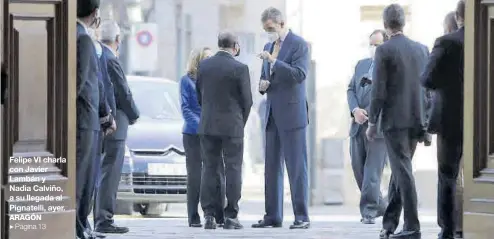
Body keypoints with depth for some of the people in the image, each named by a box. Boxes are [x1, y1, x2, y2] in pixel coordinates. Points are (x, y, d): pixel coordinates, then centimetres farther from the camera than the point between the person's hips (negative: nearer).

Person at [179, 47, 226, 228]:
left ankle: (220, 216, 3)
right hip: (193, 135, -3)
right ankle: (194, 218, 2)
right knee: (195, 177, -1)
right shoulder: (187, 80, 2)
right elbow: (185, 109, -4)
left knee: (218, 175, -2)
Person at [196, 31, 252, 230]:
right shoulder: (239, 68, -10)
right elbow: (247, 100, -5)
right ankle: (230, 216, -1)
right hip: (232, 126, -4)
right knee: (233, 170, 1)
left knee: (210, 169, 7)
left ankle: (209, 216, 3)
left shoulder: (204, 65, 2)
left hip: (207, 126, 4)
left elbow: (199, 95, 10)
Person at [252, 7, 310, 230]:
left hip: (291, 112, -8)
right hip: (272, 113, 8)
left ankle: (301, 216, -5)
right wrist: (262, 84, 3)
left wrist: (273, 61, -24)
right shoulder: (269, 46, 17)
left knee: (296, 166, -7)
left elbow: (299, 75, -18)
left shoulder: (298, 44, -6)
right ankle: (272, 215, 10)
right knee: (271, 167, 7)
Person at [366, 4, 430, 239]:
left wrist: (372, 122, -4)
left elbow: (378, 90, -11)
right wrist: (426, 121, 17)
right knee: (400, 170, 15)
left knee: (403, 171, -5)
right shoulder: (421, 49, 8)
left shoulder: (384, 50, -9)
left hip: (395, 120, -6)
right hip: (417, 120, 6)